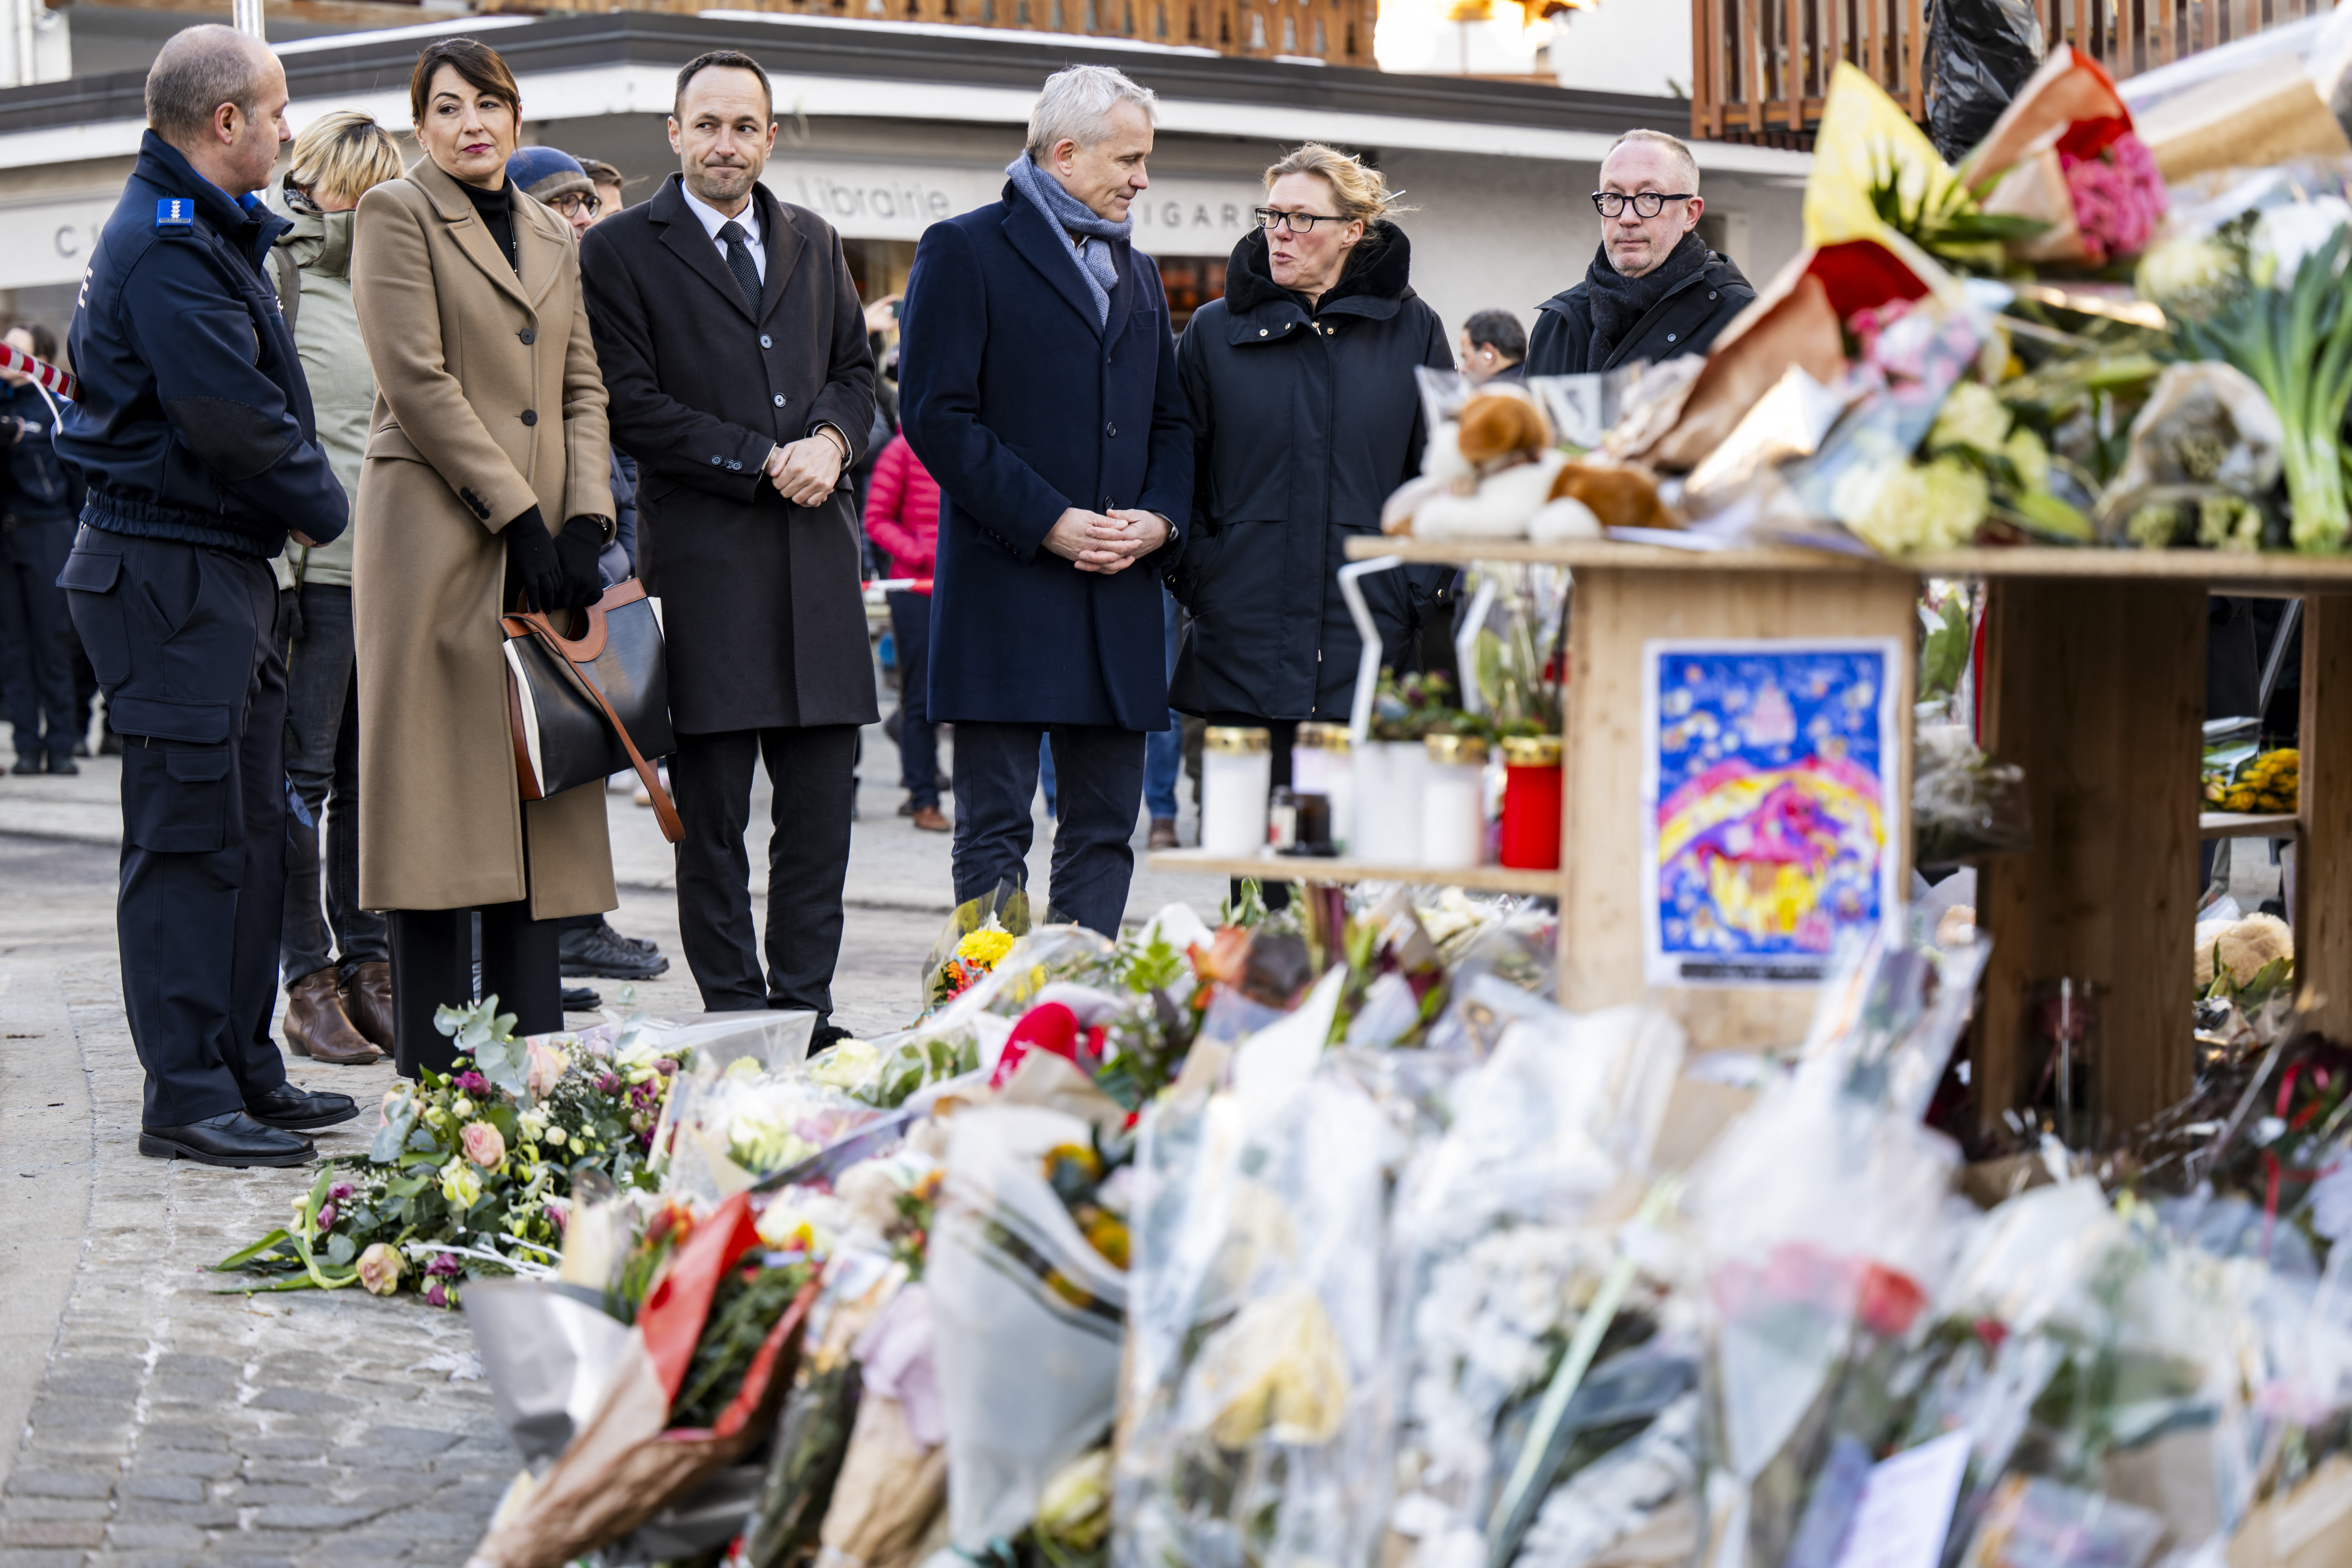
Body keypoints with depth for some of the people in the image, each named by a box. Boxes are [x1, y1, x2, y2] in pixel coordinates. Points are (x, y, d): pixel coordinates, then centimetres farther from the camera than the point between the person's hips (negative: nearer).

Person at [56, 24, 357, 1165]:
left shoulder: (202, 232, 17)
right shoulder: (169, 247, -17)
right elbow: (234, 418, -23)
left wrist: (305, 503, 3)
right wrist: (327, 509, -8)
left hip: (221, 567, 10)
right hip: (169, 570, -10)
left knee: (248, 829, 14)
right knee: (187, 834, -6)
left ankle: (243, 1070, 21)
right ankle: (187, 1099, -2)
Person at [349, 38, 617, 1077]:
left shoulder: (554, 240, 19)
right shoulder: (398, 214, 1)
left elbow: (583, 390, 15)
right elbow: (419, 380, -9)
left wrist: (586, 518, -2)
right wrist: (517, 516, -13)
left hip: (544, 547, 6)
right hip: (437, 533, -6)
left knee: (537, 802, 3)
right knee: (442, 787, -6)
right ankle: (435, 1070, -4)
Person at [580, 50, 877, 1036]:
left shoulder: (814, 244, 17)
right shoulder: (622, 251, 0)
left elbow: (856, 370, 20)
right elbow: (631, 406, -6)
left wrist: (830, 440, -2)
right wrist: (761, 462, -12)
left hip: (816, 548, 5)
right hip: (703, 555, -5)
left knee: (824, 798, 4)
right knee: (712, 810, 0)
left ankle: (806, 1007, 12)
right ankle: (734, 1015, 7)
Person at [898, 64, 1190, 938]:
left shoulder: (1136, 272, 20)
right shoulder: (965, 251, -2)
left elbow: (1170, 420, 22)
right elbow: (935, 414, -9)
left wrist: (1160, 518, 1)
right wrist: (1048, 524, -15)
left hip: (1120, 594, 7)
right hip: (1007, 586, -6)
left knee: (1105, 828, 6)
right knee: (994, 831, -4)